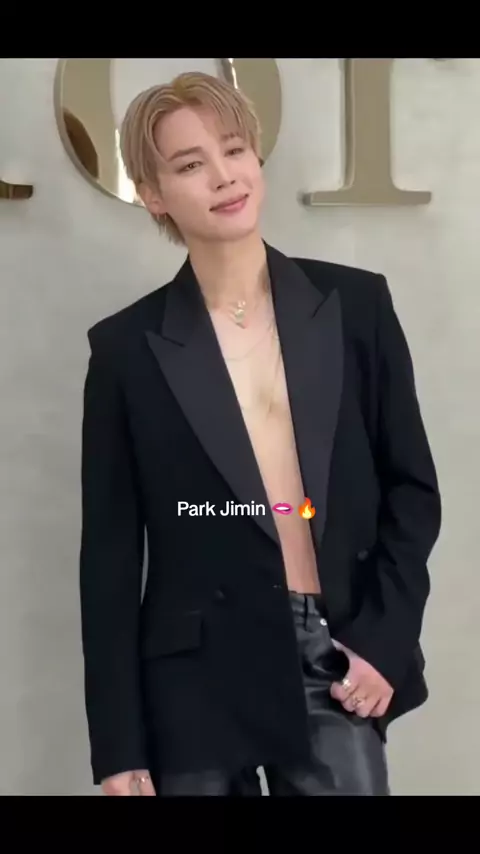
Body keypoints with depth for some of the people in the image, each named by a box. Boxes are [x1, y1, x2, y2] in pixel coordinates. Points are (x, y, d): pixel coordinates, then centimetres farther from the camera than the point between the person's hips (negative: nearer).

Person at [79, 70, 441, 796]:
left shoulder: (355, 304, 2)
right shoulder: (128, 346, -2)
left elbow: (412, 486, 7)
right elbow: (110, 553, -1)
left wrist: (386, 635, -4)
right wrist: (117, 745, -2)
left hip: (338, 661, 1)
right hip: (197, 681, 0)